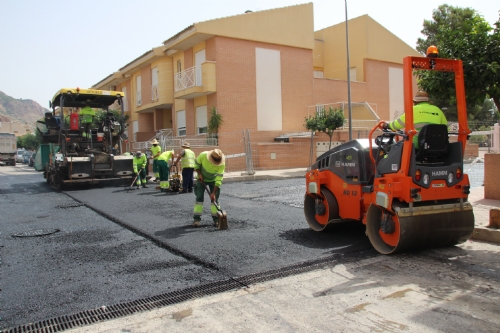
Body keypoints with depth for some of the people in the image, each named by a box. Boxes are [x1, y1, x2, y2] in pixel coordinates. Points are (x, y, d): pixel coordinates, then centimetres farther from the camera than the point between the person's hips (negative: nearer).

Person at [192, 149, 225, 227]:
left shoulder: (222, 164, -31)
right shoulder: (203, 155, -30)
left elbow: (219, 179, -30)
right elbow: (196, 164, -9)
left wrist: (213, 193, -32)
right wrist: (199, 174, -22)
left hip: (213, 180, 0)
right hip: (202, 179, 0)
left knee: (214, 198, -5)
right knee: (199, 197, -6)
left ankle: (216, 219, 2)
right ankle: (197, 219, -4)